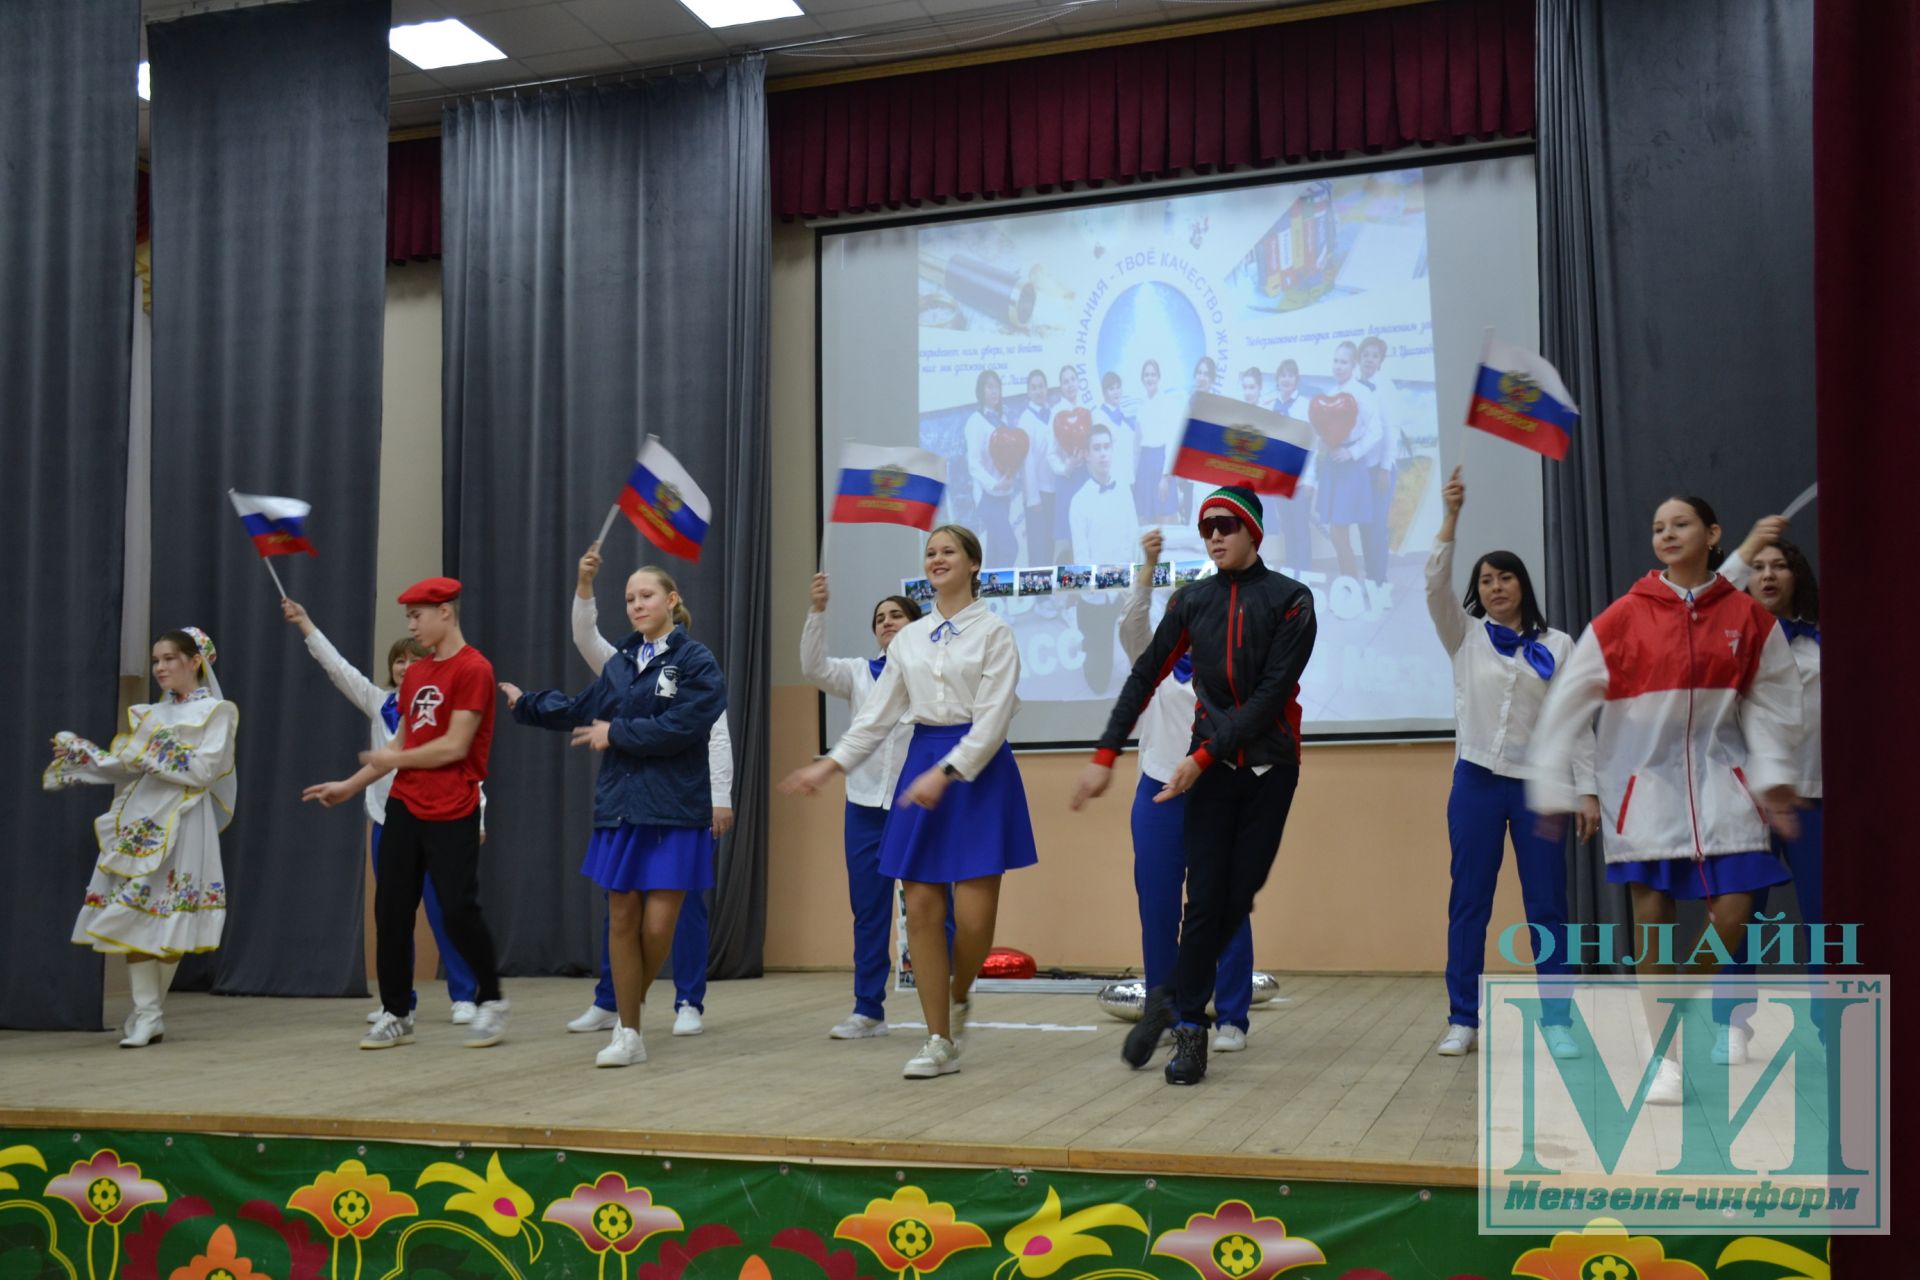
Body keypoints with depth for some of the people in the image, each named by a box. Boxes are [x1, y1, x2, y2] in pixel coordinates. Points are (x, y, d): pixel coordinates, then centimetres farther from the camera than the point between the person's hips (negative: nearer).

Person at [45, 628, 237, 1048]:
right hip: (137, 821, 6)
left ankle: (149, 1011, 6)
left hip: (180, 824, -6)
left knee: (167, 919, -5)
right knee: (132, 916, -2)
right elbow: (124, 766, 15)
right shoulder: (150, 713, 19)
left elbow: (204, 771, -11)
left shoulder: (216, 712, 0)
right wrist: (78, 752, 8)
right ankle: (146, 1013, 1)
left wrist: (153, 753, -14)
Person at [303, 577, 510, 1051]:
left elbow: (454, 746, -15)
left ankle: (491, 1001, 14)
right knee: (390, 910, 5)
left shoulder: (473, 669, -10)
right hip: (404, 807, 7)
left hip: (452, 815, -7)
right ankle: (395, 1014, 15)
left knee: (458, 910, -6)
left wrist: (395, 760, -4)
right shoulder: (414, 674, 13)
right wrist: (350, 785, 16)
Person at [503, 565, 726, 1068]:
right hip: (619, 808, 5)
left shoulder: (696, 662, -5)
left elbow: (677, 728, -16)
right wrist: (523, 703, 31)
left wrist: (615, 734, -9)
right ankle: (628, 1034, 13)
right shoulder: (620, 663, 12)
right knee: (622, 919, 4)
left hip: (674, 813, -5)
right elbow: (579, 710, 23)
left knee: (657, 926, -6)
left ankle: (632, 1001, 22)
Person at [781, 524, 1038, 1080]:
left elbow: (992, 717, -11)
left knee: (974, 915, -9)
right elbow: (877, 715, 13)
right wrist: (831, 764, 4)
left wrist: (945, 774, -22)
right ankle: (940, 1042, 10)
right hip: (922, 767, 5)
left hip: (979, 769, -4)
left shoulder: (994, 632, -3)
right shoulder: (910, 638, 12)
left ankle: (959, 997, 22)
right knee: (922, 909, 0)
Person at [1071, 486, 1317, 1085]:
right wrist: (1105, 755, -5)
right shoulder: (1193, 599, 5)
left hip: (1269, 766, -1)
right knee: (1205, 898, -6)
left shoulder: (1290, 600, -5)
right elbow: (1145, 676, 4)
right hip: (1210, 764, 1)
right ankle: (1188, 1023, 6)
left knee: (1238, 898, 1)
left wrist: (1204, 755, -17)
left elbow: (1272, 691, -12)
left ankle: (1174, 999, 19)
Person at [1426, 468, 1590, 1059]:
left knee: (1547, 905, 2)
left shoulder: (1557, 646, 6)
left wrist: (1588, 790, -2)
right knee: (1468, 903, 3)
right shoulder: (1466, 636, 7)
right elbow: (1435, 585, -9)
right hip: (1476, 782, 0)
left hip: (1538, 784, 0)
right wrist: (1451, 517, -17)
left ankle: (1556, 1019, 10)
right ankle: (1463, 1019, 10)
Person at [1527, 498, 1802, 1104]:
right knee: (1652, 917, -1)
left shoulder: (1747, 616, 0)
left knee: (1732, 911, -6)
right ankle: (1668, 1057, 12)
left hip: (1720, 780, 2)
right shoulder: (1623, 617, -5)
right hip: (1645, 781, -1)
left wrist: (1772, 775, 2)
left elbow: (1769, 702, 8)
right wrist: (1552, 784, -6)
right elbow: (1568, 700, -5)